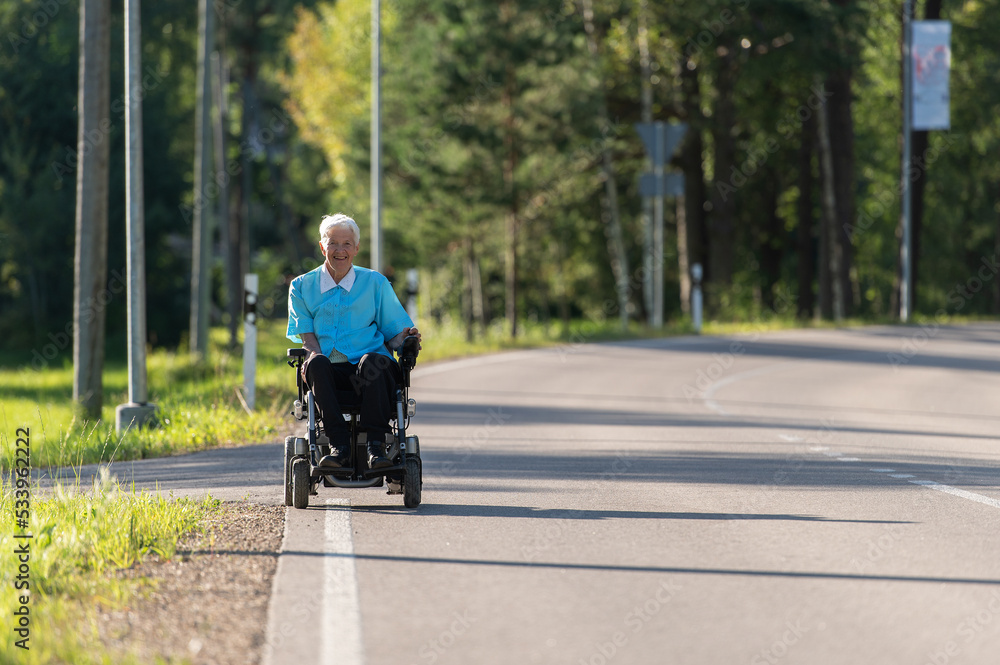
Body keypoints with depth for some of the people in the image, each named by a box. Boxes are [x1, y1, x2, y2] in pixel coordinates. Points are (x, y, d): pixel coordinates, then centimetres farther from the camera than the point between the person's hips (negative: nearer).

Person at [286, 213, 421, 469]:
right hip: (329, 372, 1)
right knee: (316, 362, -35)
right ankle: (339, 444, -40)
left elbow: (392, 334, 13)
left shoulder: (375, 282, 15)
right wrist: (317, 358, -15)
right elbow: (307, 335, 6)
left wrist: (404, 338, -11)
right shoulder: (303, 286, 16)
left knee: (373, 360, -37)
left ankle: (376, 445, -42)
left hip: (368, 371, -1)